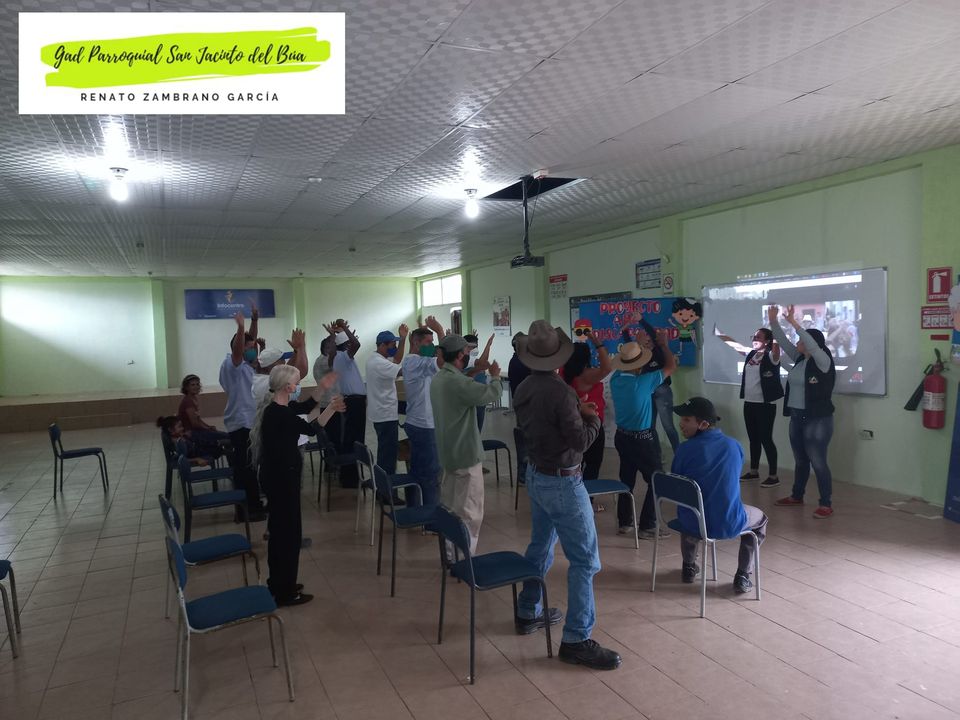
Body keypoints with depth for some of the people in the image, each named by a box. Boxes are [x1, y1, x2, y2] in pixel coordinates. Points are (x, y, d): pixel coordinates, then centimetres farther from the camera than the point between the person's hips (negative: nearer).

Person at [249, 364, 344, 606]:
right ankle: (284, 592, 13)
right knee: (288, 531, 1)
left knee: (281, 529, 20)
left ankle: (279, 584, 34)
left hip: (279, 474, 10)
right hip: (280, 477, -10)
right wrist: (331, 408, -9)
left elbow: (304, 407, 21)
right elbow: (311, 429, -19)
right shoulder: (278, 413, -25)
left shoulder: (277, 406, 5)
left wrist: (323, 387, 16)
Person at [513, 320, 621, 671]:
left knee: (540, 545, 22)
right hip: (562, 481, -8)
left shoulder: (523, 389, 0)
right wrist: (593, 418, -2)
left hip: (536, 474, 8)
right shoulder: (561, 392, -24)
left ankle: (528, 612, 36)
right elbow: (581, 441, -21)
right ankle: (576, 640, 4)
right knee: (585, 559, -1)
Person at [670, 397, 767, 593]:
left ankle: (689, 568, 45)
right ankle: (742, 577, 26)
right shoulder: (734, 446, -1)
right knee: (760, 518, 32)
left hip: (693, 524, 0)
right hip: (729, 525, 0)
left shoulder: (685, 449, -11)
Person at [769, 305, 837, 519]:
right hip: (797, 418, 8)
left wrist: (793, 322, -32)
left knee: (818, 462, -5)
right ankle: (796, 496, 29)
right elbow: (783, 342, 9)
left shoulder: (823, 361, -11)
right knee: (800, 460, 17)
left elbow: (811, 345, -29)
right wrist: (773, 321, -1)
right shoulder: (800, 358, 9)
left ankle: (826, 505, 3)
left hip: (817, 420, -8)